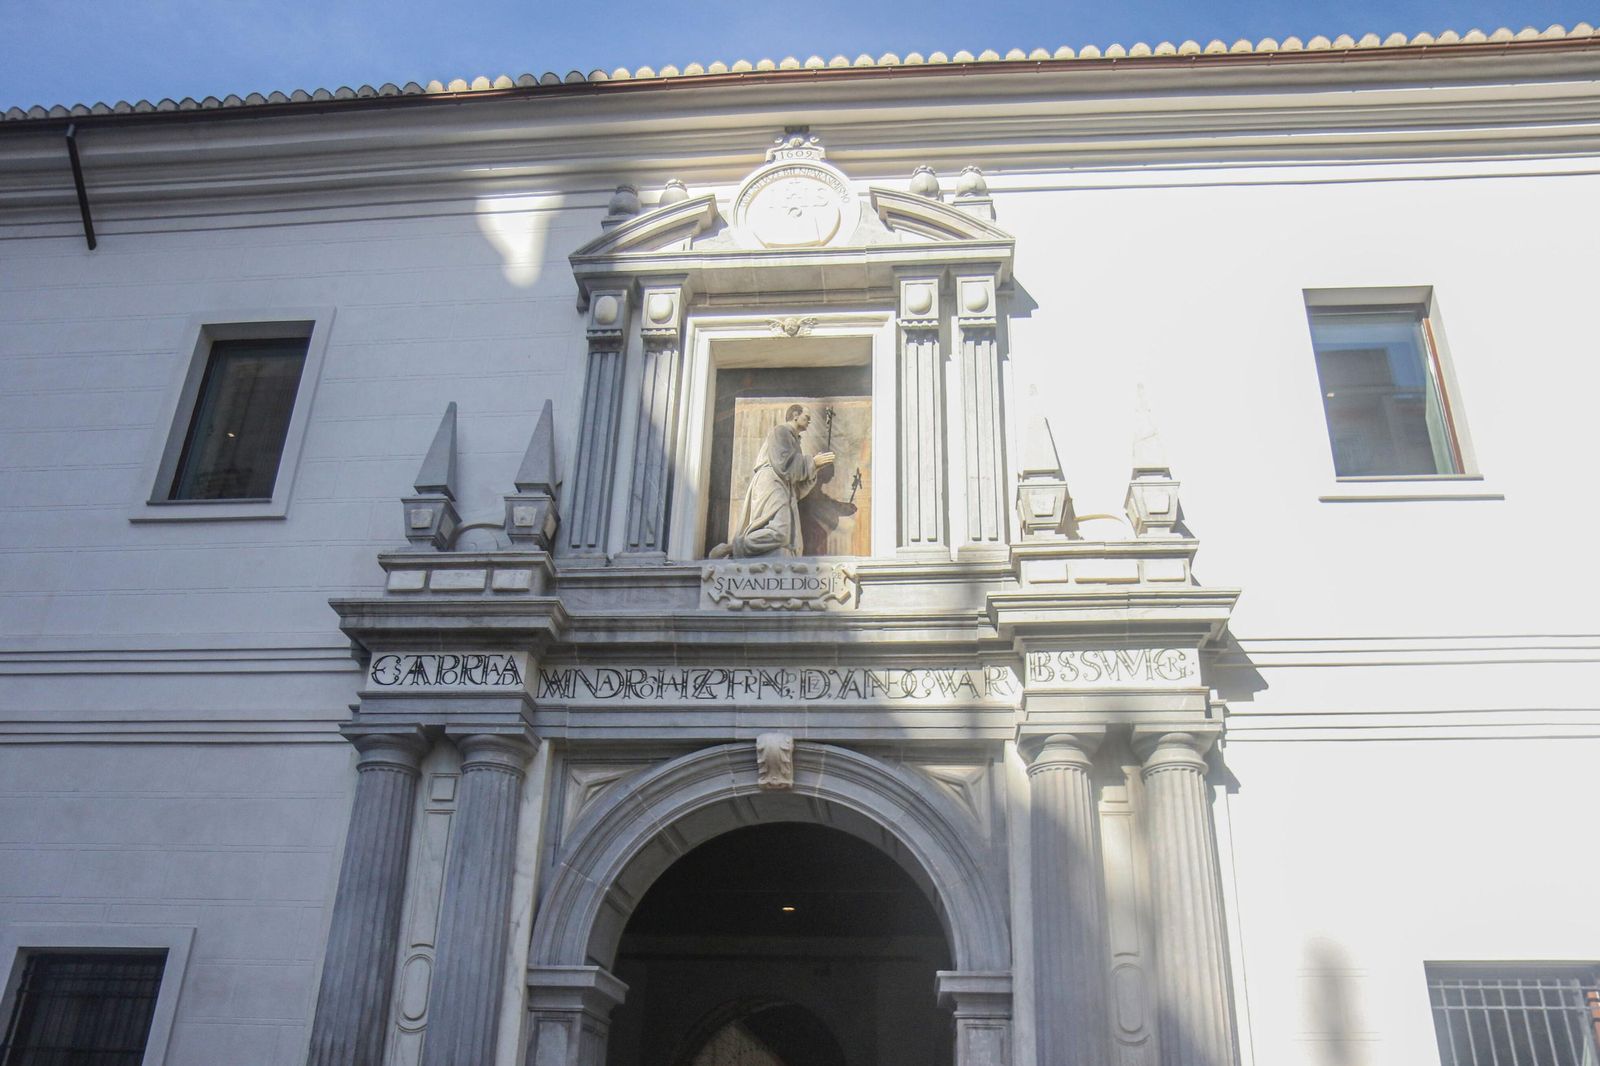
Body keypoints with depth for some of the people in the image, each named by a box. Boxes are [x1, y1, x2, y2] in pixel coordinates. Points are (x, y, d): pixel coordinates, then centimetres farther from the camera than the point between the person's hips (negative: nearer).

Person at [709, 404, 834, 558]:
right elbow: (783, 462, -9)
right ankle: (729, 550, -29)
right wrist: (812, 462, -1)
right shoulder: (781, 431, 6)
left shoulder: (793, 440, 32)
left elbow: (798, 481, 27)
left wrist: (815, 467, 16)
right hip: (771, 485, -10)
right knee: (778, 532, -31)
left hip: (782, 491, 10)